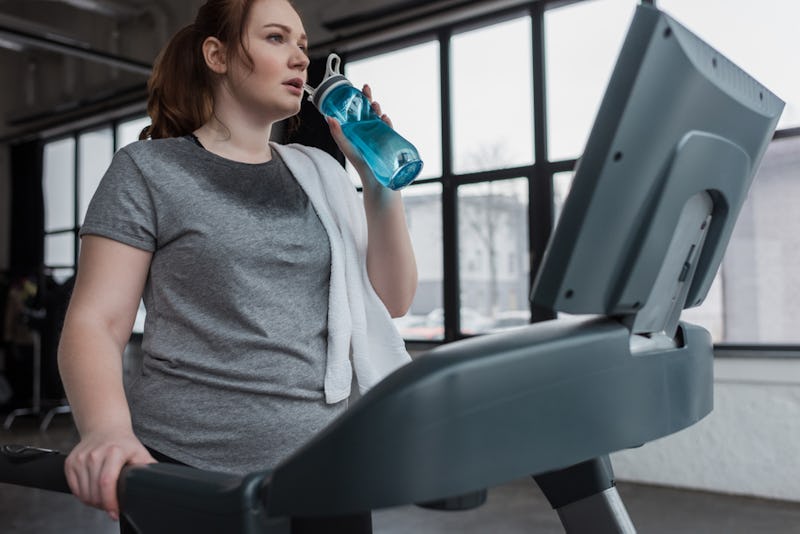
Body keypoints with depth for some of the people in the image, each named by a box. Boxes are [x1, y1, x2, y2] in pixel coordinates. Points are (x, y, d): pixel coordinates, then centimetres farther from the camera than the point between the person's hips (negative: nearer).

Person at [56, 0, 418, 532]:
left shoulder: (320, 174, 10)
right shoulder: (148, 170, -2)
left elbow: (391, 301, 7)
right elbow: (94, 324, -8)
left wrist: (380, 179, -4)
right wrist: (107, 429, -27)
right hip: (188, 472, -4)